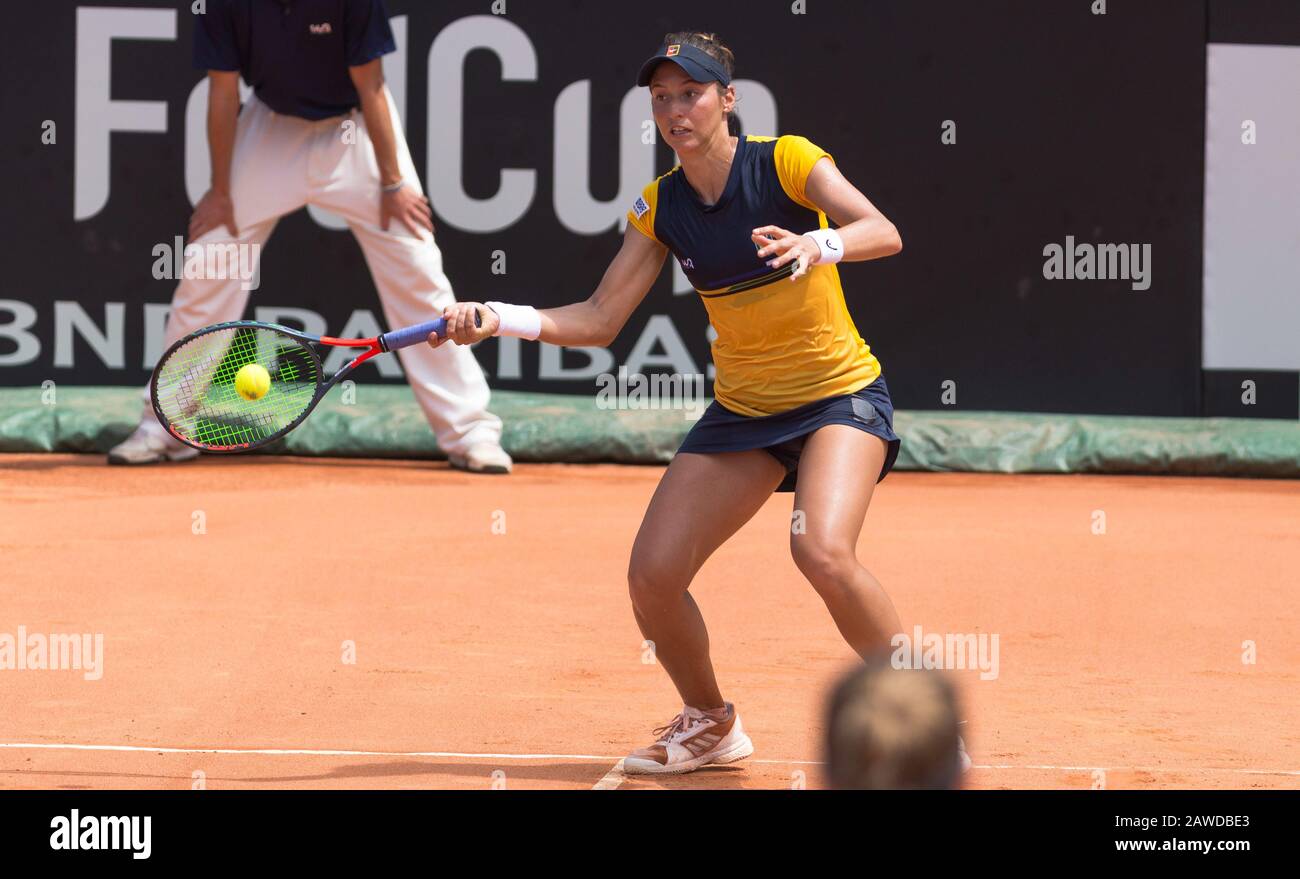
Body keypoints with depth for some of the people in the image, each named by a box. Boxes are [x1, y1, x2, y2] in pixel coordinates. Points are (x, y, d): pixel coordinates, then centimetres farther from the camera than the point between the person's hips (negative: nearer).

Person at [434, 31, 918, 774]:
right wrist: (499, 318, -12)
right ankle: (710, 724, 22)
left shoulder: (787, 162, -14)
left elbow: (883, 233, -26)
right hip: (742, 408, 5)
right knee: (652, 577, -6)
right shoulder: (661, 209, 0)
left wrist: (818, 244, -47)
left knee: (823, 551, -32)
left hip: (841, 396, -5)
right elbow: (600, 321, 2)